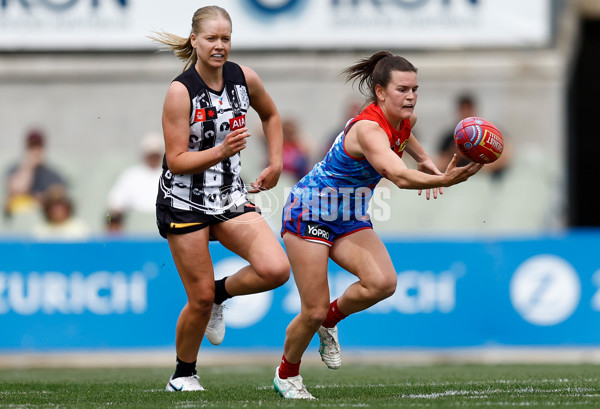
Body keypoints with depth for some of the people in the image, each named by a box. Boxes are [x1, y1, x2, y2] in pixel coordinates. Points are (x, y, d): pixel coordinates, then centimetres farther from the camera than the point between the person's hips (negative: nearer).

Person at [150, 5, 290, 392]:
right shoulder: (180, 91, -16)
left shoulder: (244, 78, -2)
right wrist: (221, 151, -29)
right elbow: (176, 160, -16)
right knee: (200, 299, -3)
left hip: (231, 199, 4)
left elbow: (271, 115, 20)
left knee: (276, 270, -17)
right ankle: (183, 375, 21)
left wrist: (275, 164, 12)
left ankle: (221, 292, 13)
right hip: (185, 203, -4)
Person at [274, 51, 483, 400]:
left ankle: (330, 319, 9)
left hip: (350, 219, 7)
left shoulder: (404, 120, -5)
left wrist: (425, 161, 12)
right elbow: (400, 176, -49)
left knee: (383, 282, -20)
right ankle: (287, 374, 21)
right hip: (309, 214, -7)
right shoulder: (368, 129, -32)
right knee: (314, 312, -7)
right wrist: (444, 181, -62)